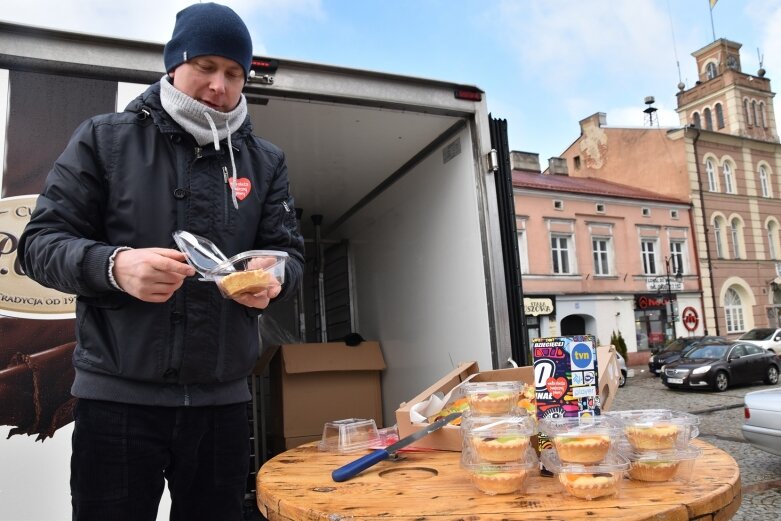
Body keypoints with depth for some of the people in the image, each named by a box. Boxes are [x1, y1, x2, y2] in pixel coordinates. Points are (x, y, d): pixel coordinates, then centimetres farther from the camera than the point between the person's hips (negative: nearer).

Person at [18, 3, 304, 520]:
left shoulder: (265, 161, 9)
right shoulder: (104, 138, 2)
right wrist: (114, 265, -22)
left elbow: (289, 252, 7)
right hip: (117, 396, -2)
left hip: (223, 399, 3)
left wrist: (272, 277, -18)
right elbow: (42, 240, -1)